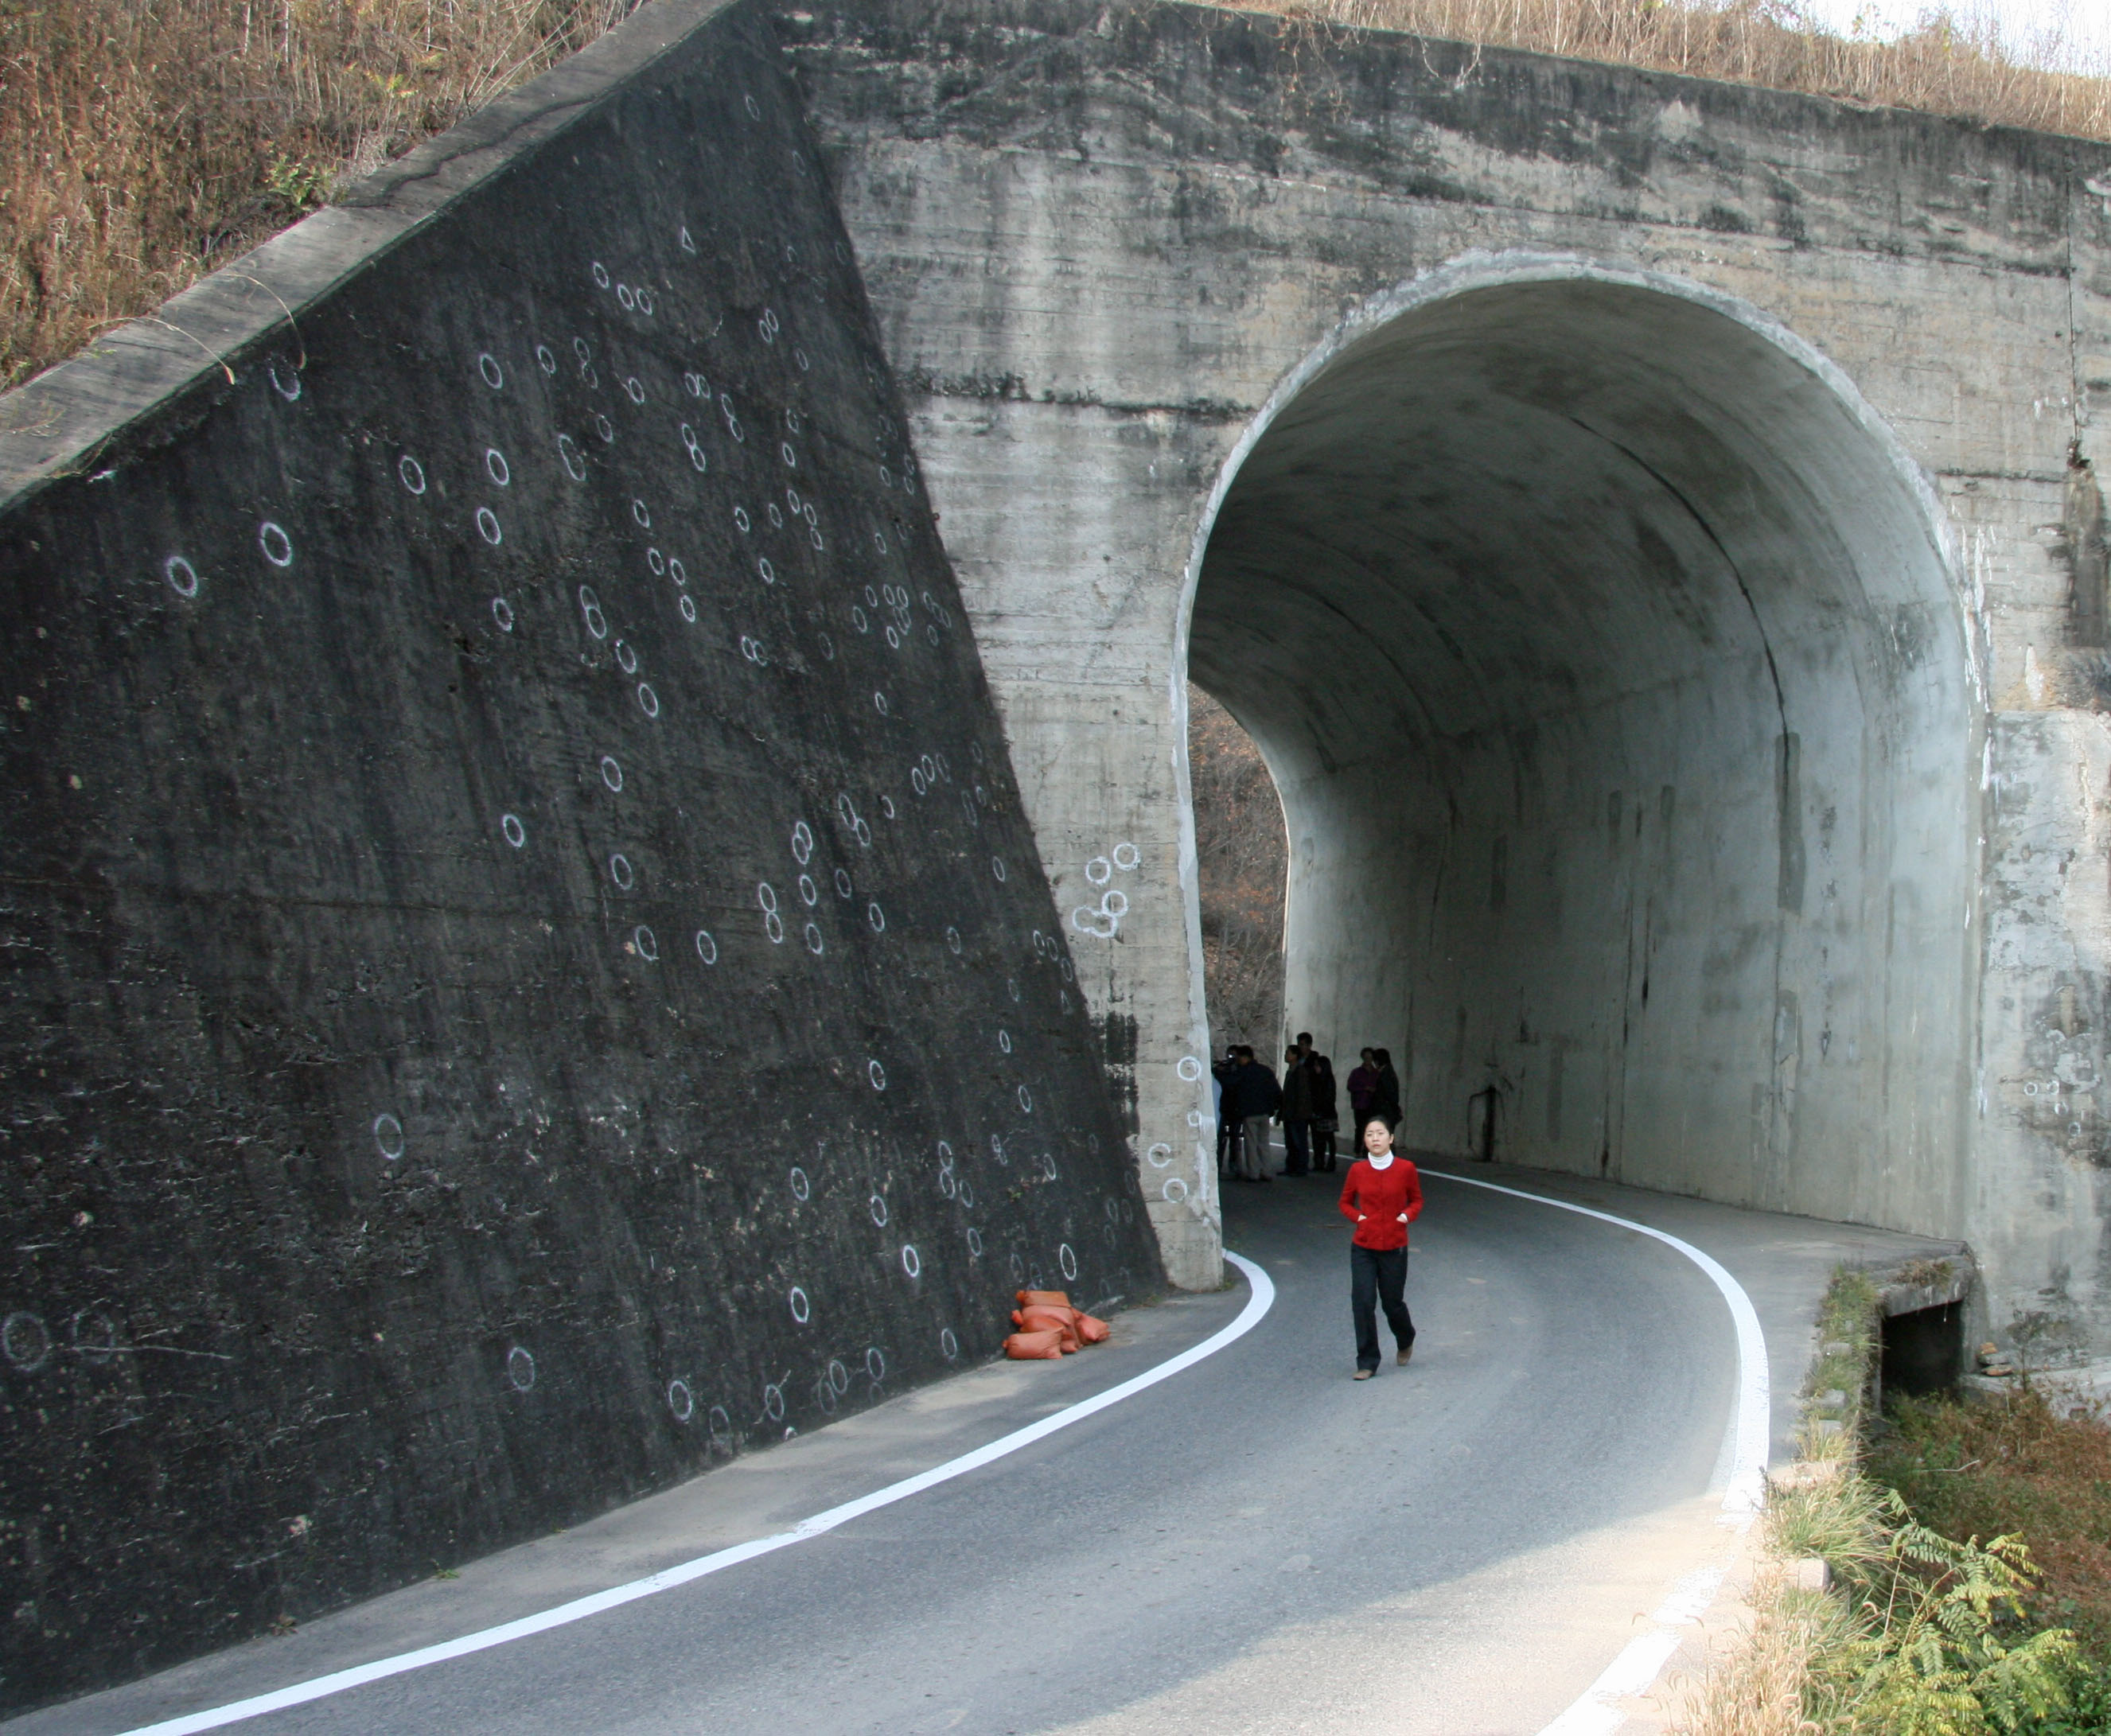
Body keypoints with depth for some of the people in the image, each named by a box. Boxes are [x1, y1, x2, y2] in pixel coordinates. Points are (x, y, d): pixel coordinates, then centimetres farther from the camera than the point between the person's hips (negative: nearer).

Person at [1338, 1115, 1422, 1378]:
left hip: (1394, 1247, -1)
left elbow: (1416, 1200, 11)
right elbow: (1345, 1203, 13)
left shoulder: (1405, 1169, -5)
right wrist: (1357, 1216, -5)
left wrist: (1407, 1215, -8)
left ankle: (1405, 1342, 41)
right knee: (1362, 1303, -7)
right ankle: (1367, 1363, 3)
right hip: (1363, 1248, 1)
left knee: (1392, 1303, 8)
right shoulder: (1357, 1170, -2)